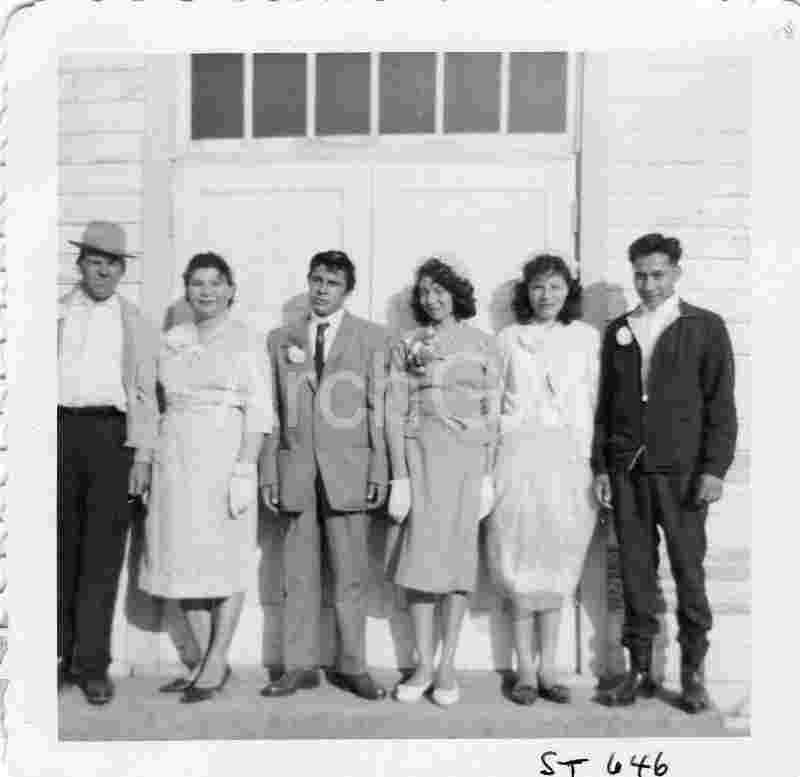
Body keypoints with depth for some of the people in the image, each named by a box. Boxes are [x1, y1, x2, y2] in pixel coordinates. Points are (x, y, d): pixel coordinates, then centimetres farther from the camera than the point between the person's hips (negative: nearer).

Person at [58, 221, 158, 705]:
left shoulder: (135, 323, 12)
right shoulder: (57, 314, 13)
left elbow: (146, 393, 7)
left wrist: (143, 457, -3)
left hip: (112, 435, -1)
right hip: (61, 429, 1)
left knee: (103, 554, 0)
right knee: (61, 549, 6)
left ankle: (92, 664, 9)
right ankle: (61, 655, 19)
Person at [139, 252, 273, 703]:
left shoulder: (246, 340, -2)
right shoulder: (172, 340, 12)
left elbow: (259, 411, -8)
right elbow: (162, 403, 10)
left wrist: (244, 471, -17)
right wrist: (151, 460, 1)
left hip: (225, 456, -5)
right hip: (177, 458, 5)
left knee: (227, 557, 2)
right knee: (184, 558, 9)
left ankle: (217, 662, 16)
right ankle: (202, 659, 24)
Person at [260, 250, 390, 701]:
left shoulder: (372, 337, 6)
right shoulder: (281, 339, 12)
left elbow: (379, 408, 1)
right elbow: (272, 411, 9)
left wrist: (379, 471, -4)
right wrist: (268, 471, 3)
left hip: (348, 470, -2)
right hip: (295, 469, 2)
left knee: (351, 575, 3)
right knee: (298, 575, 7)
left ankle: (352, 667, 16)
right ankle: (300, 667, 18)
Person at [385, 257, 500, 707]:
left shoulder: (483, 345, 5)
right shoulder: (408, 346, 5)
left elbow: (492, 416, 2)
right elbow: (395, 413, 0)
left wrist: (488, 475, -5)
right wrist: (399, 476, -7)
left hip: (467, 456, 0)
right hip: (420, 454, 0)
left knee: (459, 554, 4)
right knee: (421, 554, 2)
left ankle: (448, 665, 15)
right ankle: (423, 665, 14)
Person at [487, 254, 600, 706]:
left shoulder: (586, 337, 8)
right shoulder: (508, 338, 7)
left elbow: (592, 402, 6)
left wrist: (591, 460, 0)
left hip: (568, 457, 1)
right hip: (520, 454, -1)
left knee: (558, 562, 6)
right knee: (521, 562, 1)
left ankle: (548, 667, 16)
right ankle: (525, 670, 11)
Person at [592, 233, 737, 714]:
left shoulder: (705, 327, 3)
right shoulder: (618, 331, 12)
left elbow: (721, 403, -1)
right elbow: (606, 403, 11)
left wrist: (714, 467, -8)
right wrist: (600, 466, 7)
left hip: (681, 471, -3)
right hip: (626, 471, 3)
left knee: (688, 571, 4)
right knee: (636, 572, 6)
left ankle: (693, 674, 19)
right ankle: (640, 671, 17)